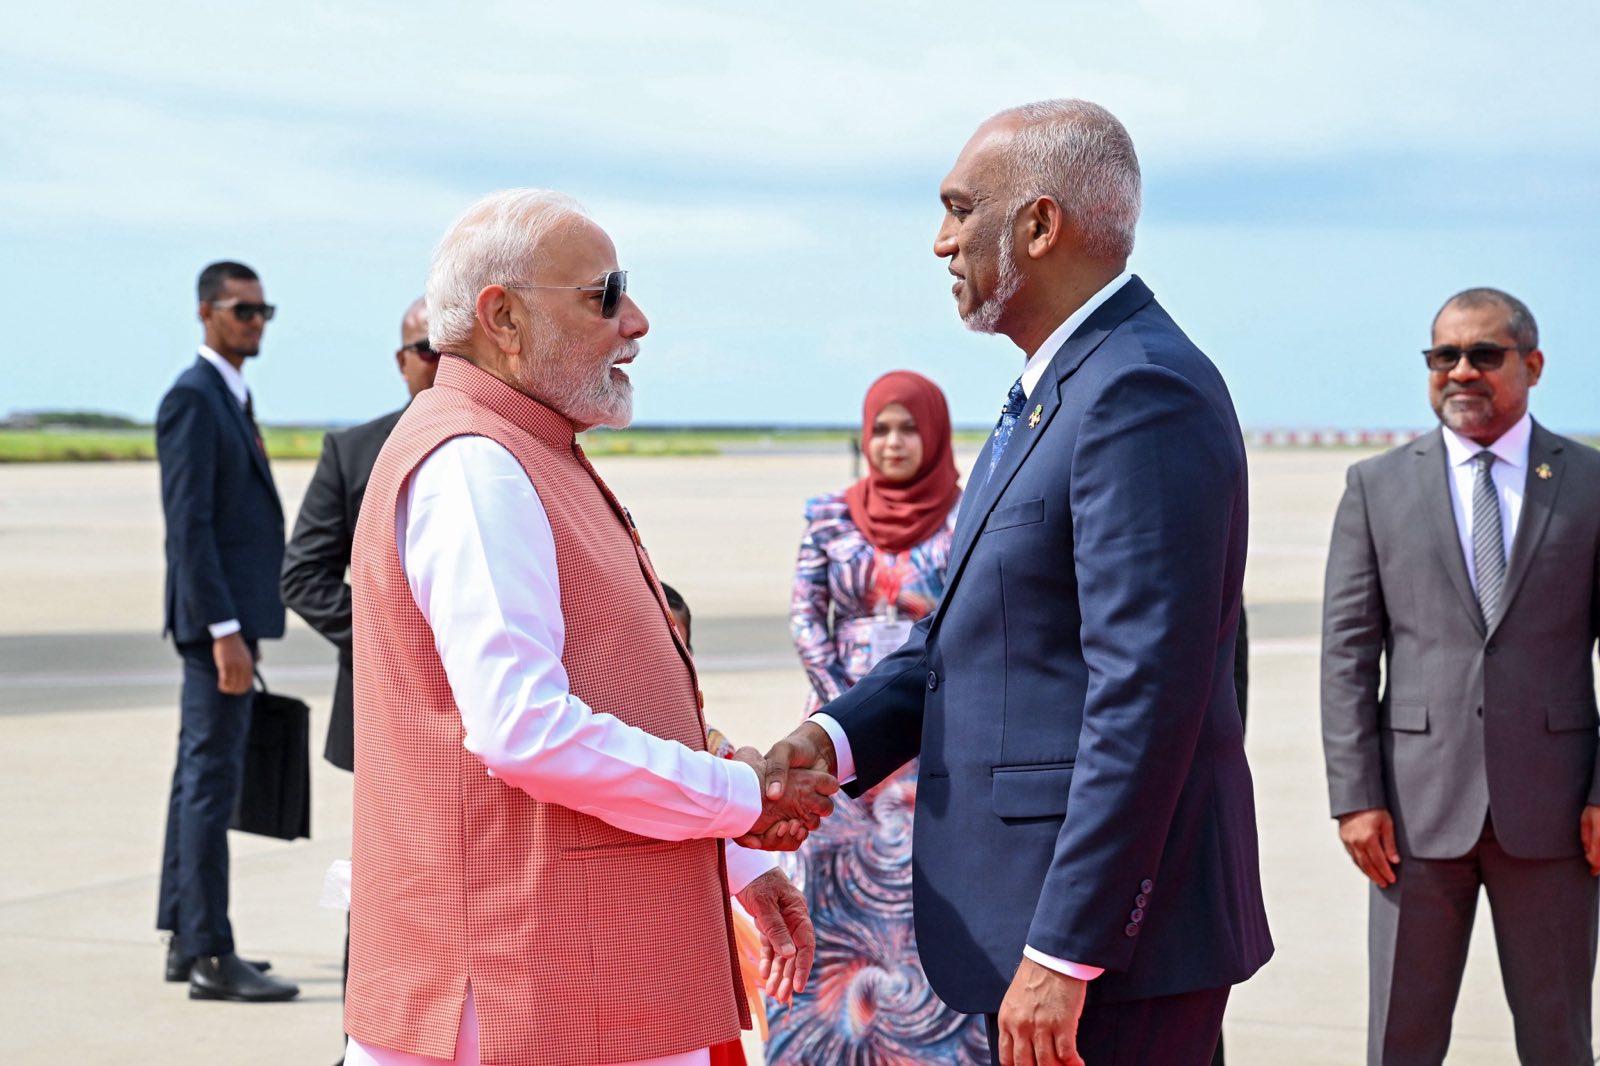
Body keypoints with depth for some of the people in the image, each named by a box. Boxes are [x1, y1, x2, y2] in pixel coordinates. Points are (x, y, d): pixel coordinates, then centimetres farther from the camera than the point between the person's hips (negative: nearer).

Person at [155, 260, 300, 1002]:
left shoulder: (230, 397, 17)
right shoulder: (192, 397, -13)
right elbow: (188, 523, -20)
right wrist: (224, 630, -24)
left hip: (231, 614, 10)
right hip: (217, 615, -10)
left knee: (199, 776, 13)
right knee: (211, 779, -9)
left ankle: (185, 941, 20)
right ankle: (210, 957, -7)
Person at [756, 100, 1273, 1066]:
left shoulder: (1146, 393, -18)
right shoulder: (1053, 393, 15)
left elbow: (1147, 694, -23)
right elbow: (971, 629, 16)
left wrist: (1064, 951, -24)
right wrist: (838, 737, -1)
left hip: (1107, 931, -10)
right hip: (1038, 912, 10)